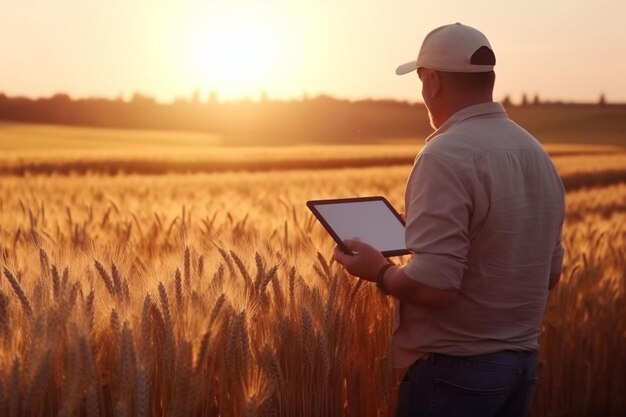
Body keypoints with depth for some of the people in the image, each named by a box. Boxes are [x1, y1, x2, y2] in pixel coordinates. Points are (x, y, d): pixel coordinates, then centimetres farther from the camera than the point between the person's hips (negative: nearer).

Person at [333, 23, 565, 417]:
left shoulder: (447, 156, -20)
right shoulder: (538, 154, 6)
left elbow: (433, 285, -24)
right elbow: (551, 274, 13)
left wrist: (379, 271, -6)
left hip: (456, 369, -8)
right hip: (521, 361, 8)